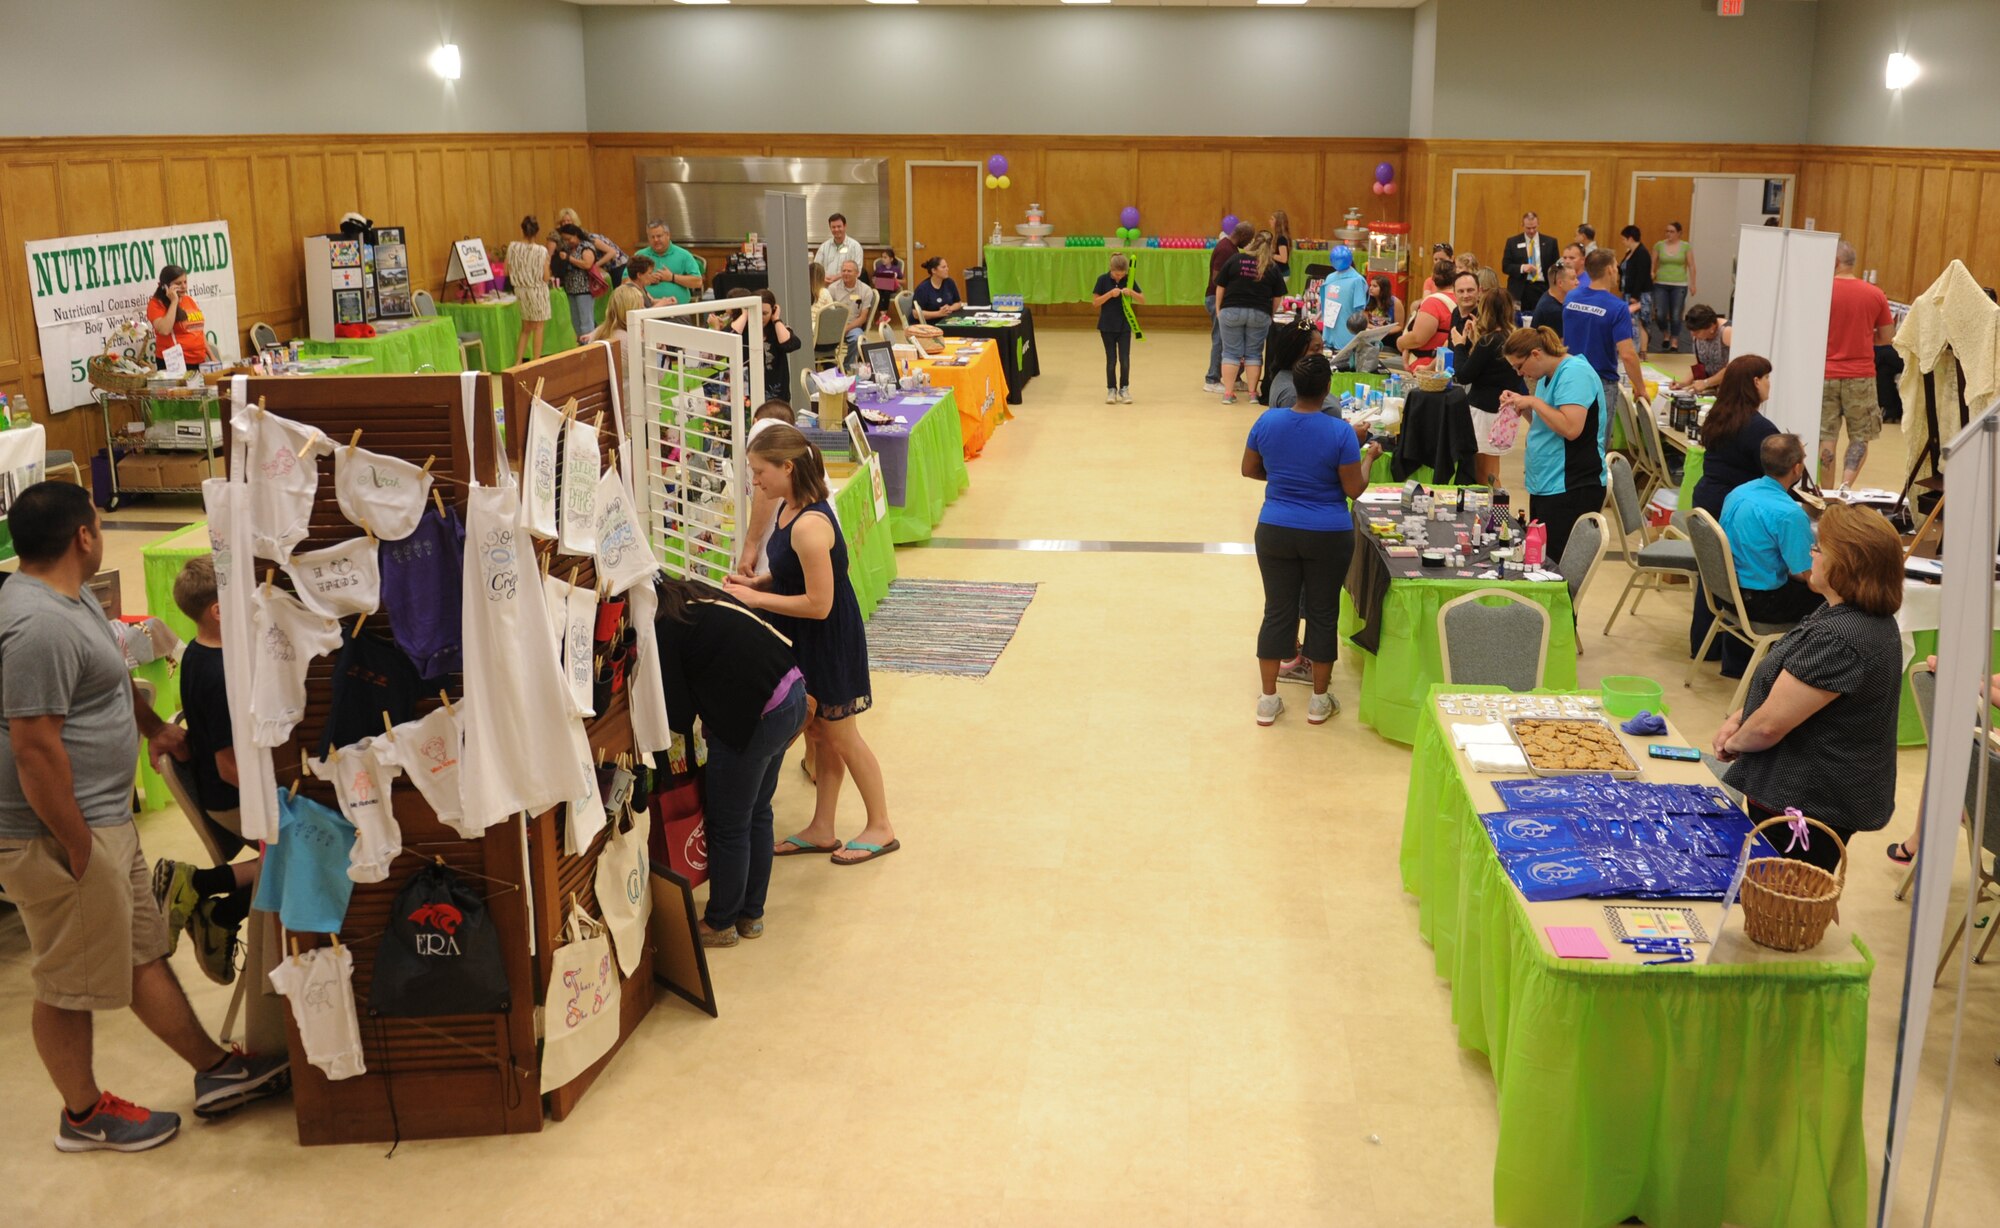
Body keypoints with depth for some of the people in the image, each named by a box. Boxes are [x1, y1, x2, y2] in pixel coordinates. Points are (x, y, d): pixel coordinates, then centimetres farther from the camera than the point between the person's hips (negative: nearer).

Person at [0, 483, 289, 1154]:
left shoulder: (72, 598, 9)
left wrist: (154, 727, 34)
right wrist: (78, 847, -23)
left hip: (106, 821, 11)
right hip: (63, 834, -11)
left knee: (143, 952, 18)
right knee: (71, 984, 7)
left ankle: (217, 1071, 28)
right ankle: (83, 1115, 24)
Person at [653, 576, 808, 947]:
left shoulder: (661, 629, -12)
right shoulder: (694, 593, 12)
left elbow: (679, 718, -9)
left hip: (755, 718, -9)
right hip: (793, 695, 9)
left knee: (728, 826, 10)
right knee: (757, 815, 22)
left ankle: (721, 923, 27)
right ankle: (751, 915, 35)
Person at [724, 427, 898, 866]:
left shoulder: (809, 525, -30)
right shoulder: (790, 509, 0)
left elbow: (818, 603, -28)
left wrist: (757, 599, -22)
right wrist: (754, 583, 0)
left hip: (829, 643, -9)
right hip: (805, 644, 9)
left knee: (841, 737, 7)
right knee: (819, 736, 18)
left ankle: (880, 828, 24)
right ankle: (822, 829, 31)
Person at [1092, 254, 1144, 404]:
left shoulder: (1129, 280, -3)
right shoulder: (1103, 279, -7)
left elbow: (1143, 301, -1)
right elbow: (1095, 302, -7)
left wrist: (1131, 292, -19)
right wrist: (1110, 294, -20)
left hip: (1125, 325, 1)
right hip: (1107, 326, -1)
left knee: (1125, 359, -1)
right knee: (1111, 359, 3)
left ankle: (1124, 389, 12)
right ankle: (1111, 390, 13)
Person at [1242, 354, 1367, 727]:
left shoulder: (1267, 421, -6)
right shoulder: (1340, 431, -16)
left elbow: (1249, 469, 7)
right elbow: (1354, 489, -10)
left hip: (1275, 532, 2)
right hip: (1328, 537, -2)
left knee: (1277, 611, 11)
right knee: (1323, 613, 11)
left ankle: (1268, 700, 17)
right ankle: (1319, 701, 21)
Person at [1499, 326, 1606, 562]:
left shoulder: (1575, 373, -15)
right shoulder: (1548, 376, 14)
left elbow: (1571, 428, -26)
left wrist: (1533, 401, -17)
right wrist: (1521, 405, 8)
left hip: (1571, 490, -10)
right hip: (1545, 485, 10)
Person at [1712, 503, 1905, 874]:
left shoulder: (1838, 640, -29)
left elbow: (1768, 725, -26)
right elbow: (1791, 685, 17)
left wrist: (1734, 742, -4)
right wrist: (1737, 718, 4)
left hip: (1804, 805, -10)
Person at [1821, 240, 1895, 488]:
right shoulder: (1875, 294, 0)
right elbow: (1887, 337, 6)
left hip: (1825, 374, -1)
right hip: (1861, 375, 1)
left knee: (1826, 437, 7)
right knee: (1860, 437, 10)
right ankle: (1845, 487, -7)